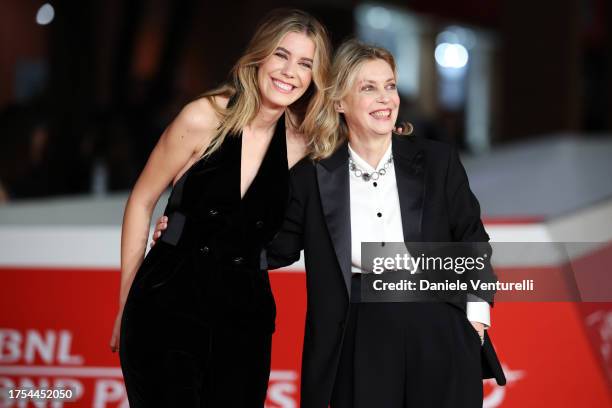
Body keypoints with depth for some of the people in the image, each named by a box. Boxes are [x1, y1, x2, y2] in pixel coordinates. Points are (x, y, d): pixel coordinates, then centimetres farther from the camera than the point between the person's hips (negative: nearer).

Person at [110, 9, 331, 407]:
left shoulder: (302, 145, 2)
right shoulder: (204, 118, -8)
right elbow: (142, 202, -1)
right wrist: (126, 302, 1)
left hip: (245, 315, 4)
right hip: (168, 302, -3)